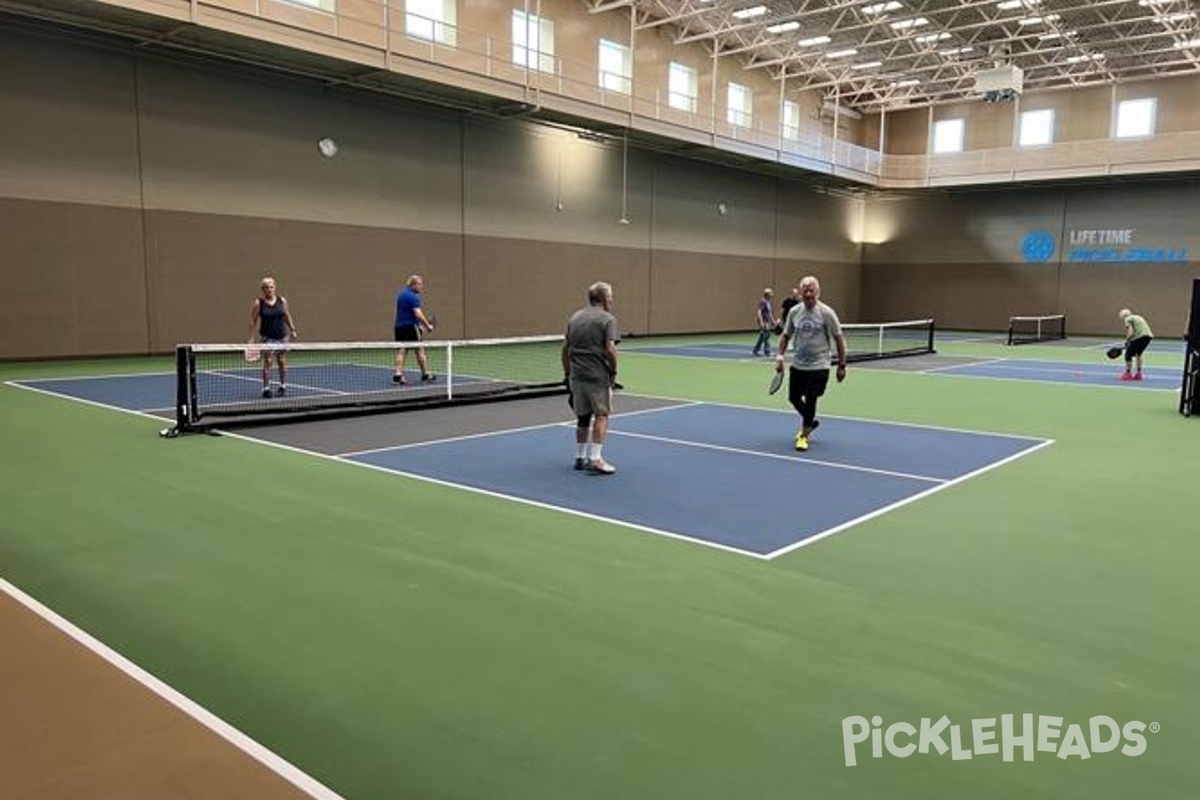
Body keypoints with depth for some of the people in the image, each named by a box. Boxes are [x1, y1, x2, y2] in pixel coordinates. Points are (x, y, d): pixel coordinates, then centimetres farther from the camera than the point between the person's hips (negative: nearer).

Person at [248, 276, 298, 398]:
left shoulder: (282, 300, 3)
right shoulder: (258, 303, -4)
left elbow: (287, 316, 13)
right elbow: (253, 321, -2)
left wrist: (292, 330, 10)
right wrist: (252, 338, -5)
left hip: (282, 336, 3)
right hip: (267, 337, -3)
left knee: (282, 361, 8)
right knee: (267, 361, -6)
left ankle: (283, 386, 19)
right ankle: (266, 388, -3)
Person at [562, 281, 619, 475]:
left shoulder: (575, 317, 13)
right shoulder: (608, 319, -6)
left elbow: (565, 348, 14)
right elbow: (610, 349, -16)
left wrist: (567, 373, 20)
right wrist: (613, 371, -3)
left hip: (577, 375, 6)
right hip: (598, 376, -6)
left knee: (583, 417, 15)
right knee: (601, 416, 1)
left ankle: (580, 458, 23)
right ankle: (595, 459, -4)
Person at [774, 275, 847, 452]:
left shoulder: (826, 313, -10)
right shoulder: (794, 312, 2)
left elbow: (838, 339, -5)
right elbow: (786, 336, 12)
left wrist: (842, 365, -5)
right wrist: (780, 357, 0)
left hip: (818, 366, -4)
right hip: (797, 365, 5)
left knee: (810, 401, -5)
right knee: (793, 397, 10)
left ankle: (803, 435, 14)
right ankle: (811, 422, 39)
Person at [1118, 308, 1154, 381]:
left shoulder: (1127, 319, 3)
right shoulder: (1137, 317, 27)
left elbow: (1131, 332, -10)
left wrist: (1127, 341, 2)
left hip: (1140, 336, -8)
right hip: (1149, 336, 8)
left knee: (1128, 355, 5)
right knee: (1138, 354, 26)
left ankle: (1128, 374, 6)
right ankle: (1138, 374, 27)